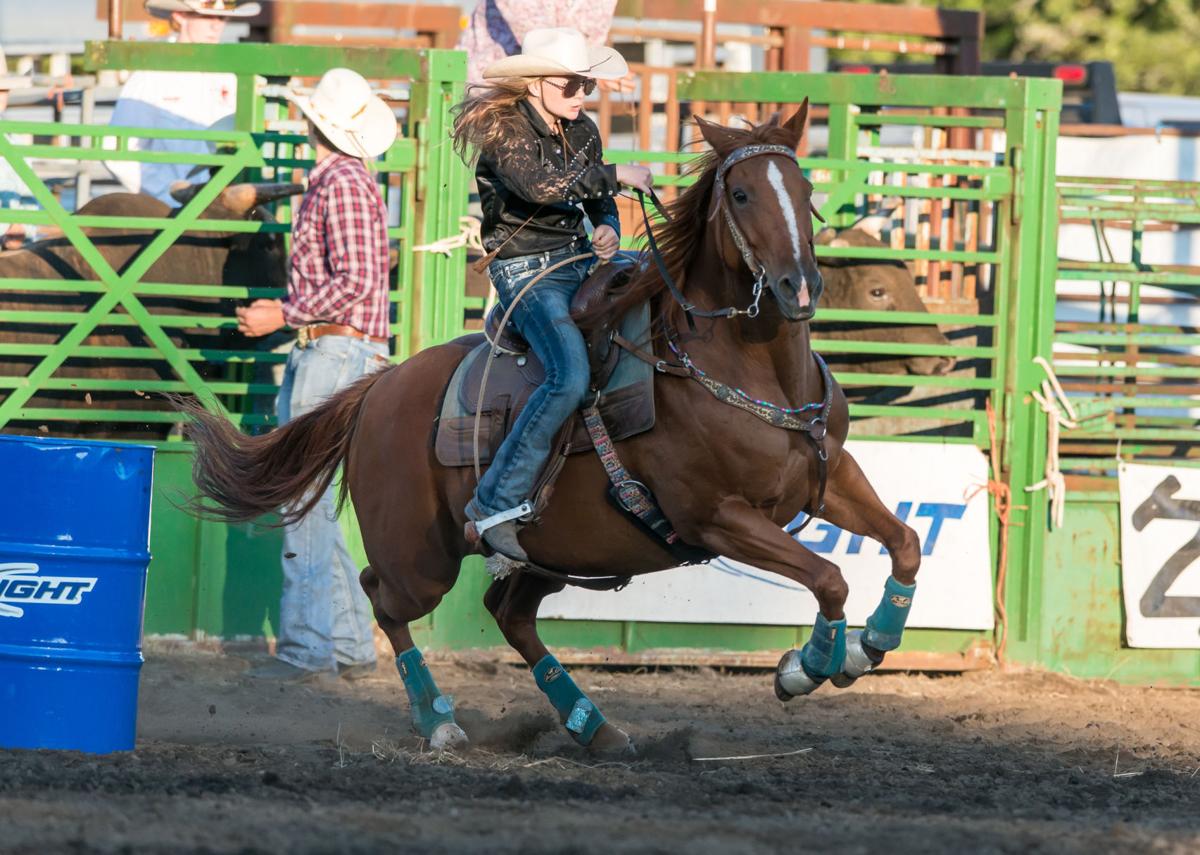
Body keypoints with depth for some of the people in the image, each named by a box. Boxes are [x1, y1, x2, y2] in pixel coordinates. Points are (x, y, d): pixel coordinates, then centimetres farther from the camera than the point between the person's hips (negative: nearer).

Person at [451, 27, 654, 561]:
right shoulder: (504, 130, -13)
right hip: (526, 273, -8)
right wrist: (615, 175, -25)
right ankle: (495, 504, -23)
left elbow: (599, 201, 19)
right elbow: (538, 183, -31)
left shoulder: (582, 131, 9)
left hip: (580, 262, 8)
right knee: (571, 376, -29)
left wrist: (607, 228, -4)